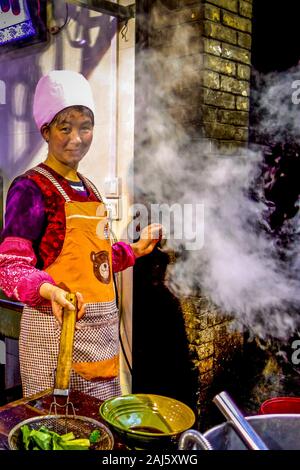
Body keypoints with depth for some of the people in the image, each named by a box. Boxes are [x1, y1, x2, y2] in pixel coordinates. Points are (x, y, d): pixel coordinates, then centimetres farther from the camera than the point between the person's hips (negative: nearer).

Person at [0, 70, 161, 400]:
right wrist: (49, 290, -33)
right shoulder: (30, 188, -10)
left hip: (102, 327, 8)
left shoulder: (89, 189, 13)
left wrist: (136, 249, 14)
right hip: (56, 327, -7)